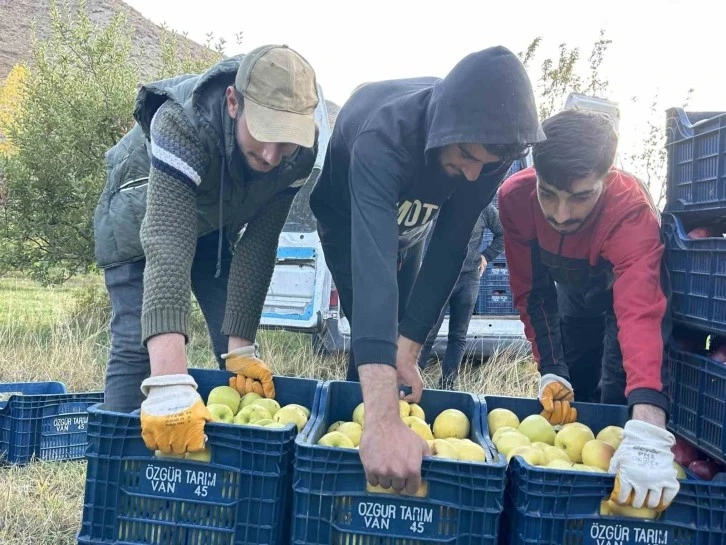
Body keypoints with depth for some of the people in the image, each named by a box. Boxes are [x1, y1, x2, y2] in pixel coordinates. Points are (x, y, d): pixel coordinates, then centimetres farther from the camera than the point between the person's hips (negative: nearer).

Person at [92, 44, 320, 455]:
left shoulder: (300, 148, -29)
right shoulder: (184, 124, -43)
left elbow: (259, 243, -25)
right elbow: (166, 250, -51)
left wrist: (241, 349, -30)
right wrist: (171, 385, -60)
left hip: (214, 227, 4)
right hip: (141, 224, -3)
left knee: (239, 354, -1)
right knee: (137, 347, -13)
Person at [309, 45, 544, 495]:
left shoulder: (490, 146, -31)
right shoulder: (385, 137, -47)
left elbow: (451, 245, -27)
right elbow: (373, 264, -59)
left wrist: (407, 348, -33)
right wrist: (383, 421, -68)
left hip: (408, 217, 4)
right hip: (348, 214, -4)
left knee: (395, 327, 9)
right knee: (375, 328, -12)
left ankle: (365, 413, 30)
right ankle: (359, 423, 10)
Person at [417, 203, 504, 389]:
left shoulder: (485, 209, 2)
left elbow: (503, 234, 17)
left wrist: (487, 255, 8)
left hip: (469, 279, 3)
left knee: (458, 337, 6)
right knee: (427, 334, -6)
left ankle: (446, 386, 13)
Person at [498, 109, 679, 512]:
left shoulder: (631, 209, -42)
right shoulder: (515, 196, -32)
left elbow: (640, 311, -56)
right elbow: (531, 291, -21)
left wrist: (648, 429, -68)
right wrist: (550, 371, -32)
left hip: (631, 283, -3)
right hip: (575, 289, 3)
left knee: (615, 398, -12)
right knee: (565, 397, 6)